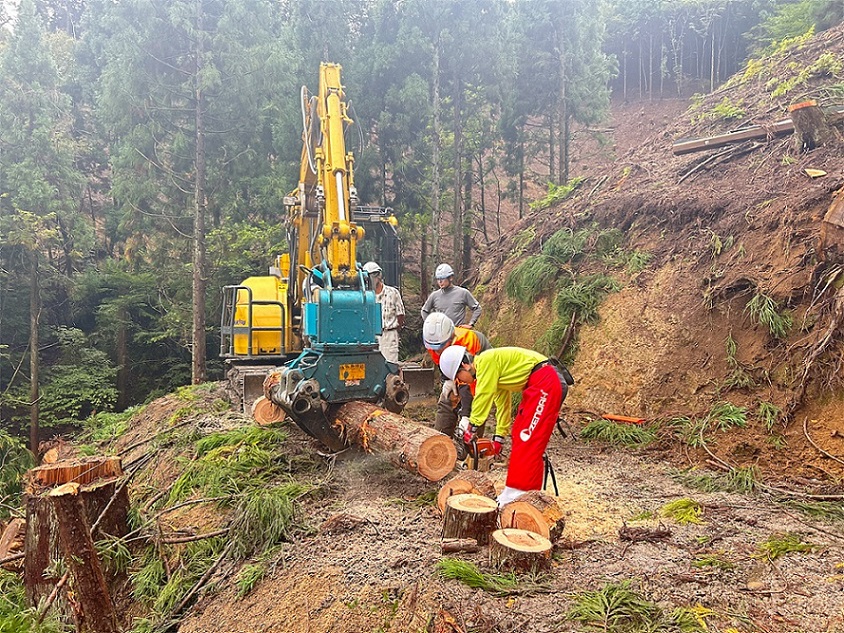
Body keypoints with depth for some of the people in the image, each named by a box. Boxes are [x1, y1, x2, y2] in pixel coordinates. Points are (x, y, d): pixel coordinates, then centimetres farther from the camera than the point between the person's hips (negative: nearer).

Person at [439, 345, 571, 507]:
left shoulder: (485, 361, -10)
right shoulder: (492, 373, 20)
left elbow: (483, 396, -14)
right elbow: (502, 403, 24)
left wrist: (471, 427, -6)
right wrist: (499, 437, 25)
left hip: (546, 382, -10)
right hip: (537, 386, 10)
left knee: (528, 440, -12)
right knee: (520, 437, 10)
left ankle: (516, 493, -11)